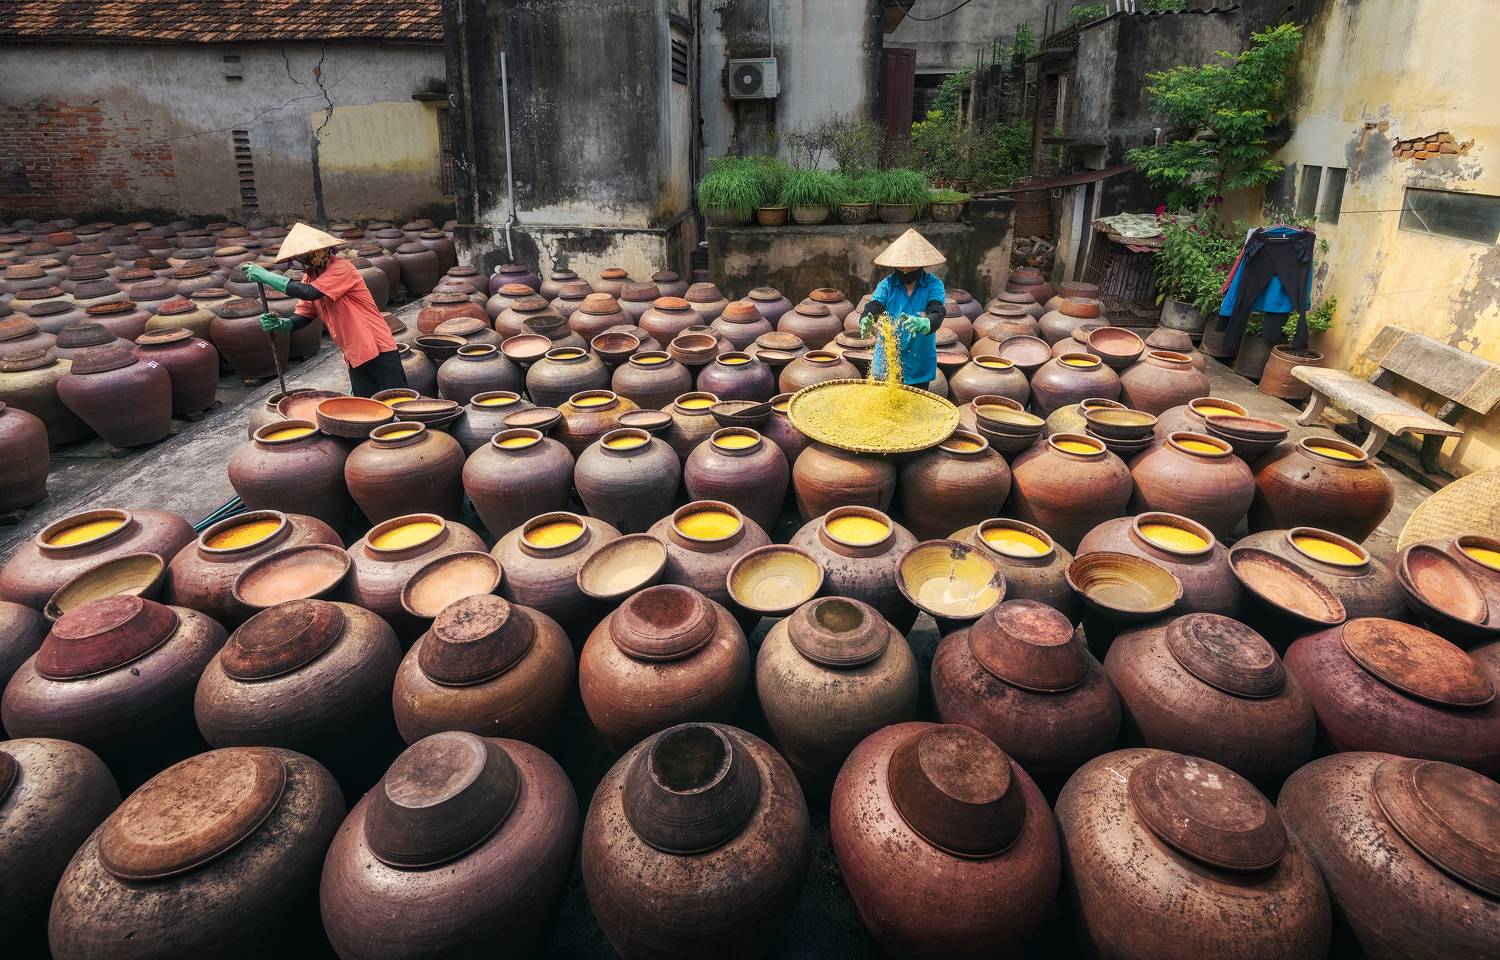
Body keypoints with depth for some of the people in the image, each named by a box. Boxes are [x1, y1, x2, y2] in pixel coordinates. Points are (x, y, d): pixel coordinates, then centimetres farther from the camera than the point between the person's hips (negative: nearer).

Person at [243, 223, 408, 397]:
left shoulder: (341, 268, -14)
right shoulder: (310, 277, 10)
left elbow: (310, 293, -26)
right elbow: (304, 316, 11)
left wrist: (266, 276, -20)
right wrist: (281, 324, -10)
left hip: (378, 351, -8)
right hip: (355, 357, 8)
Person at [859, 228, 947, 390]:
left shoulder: (934, 285, -8)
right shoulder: (887, 284, -3)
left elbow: (937, 315, -24)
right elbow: (872, 308, -17)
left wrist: (922, 323, -47)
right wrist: (866, 322, -42)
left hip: (918, 366, -1)